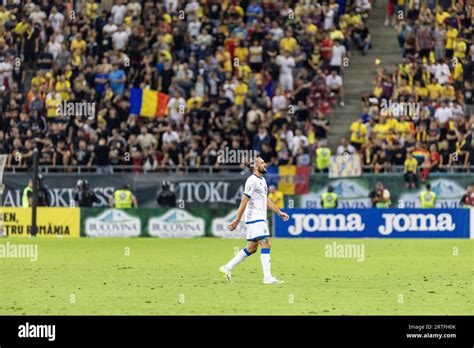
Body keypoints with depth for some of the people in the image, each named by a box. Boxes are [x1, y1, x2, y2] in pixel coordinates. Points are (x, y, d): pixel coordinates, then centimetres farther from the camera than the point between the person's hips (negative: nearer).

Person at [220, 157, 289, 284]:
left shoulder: (262, 180, 17)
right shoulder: (252, 180, -13)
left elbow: (266, 200, 27)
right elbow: (244, 201, -16)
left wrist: (279, 212, 23)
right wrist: (237, 220, -17)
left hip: (260, 219, 10)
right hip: (254, 218, -10)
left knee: (251, 248, 11)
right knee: (266, 244, -14)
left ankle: (227, 268, 17)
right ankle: (267, 277, -17)